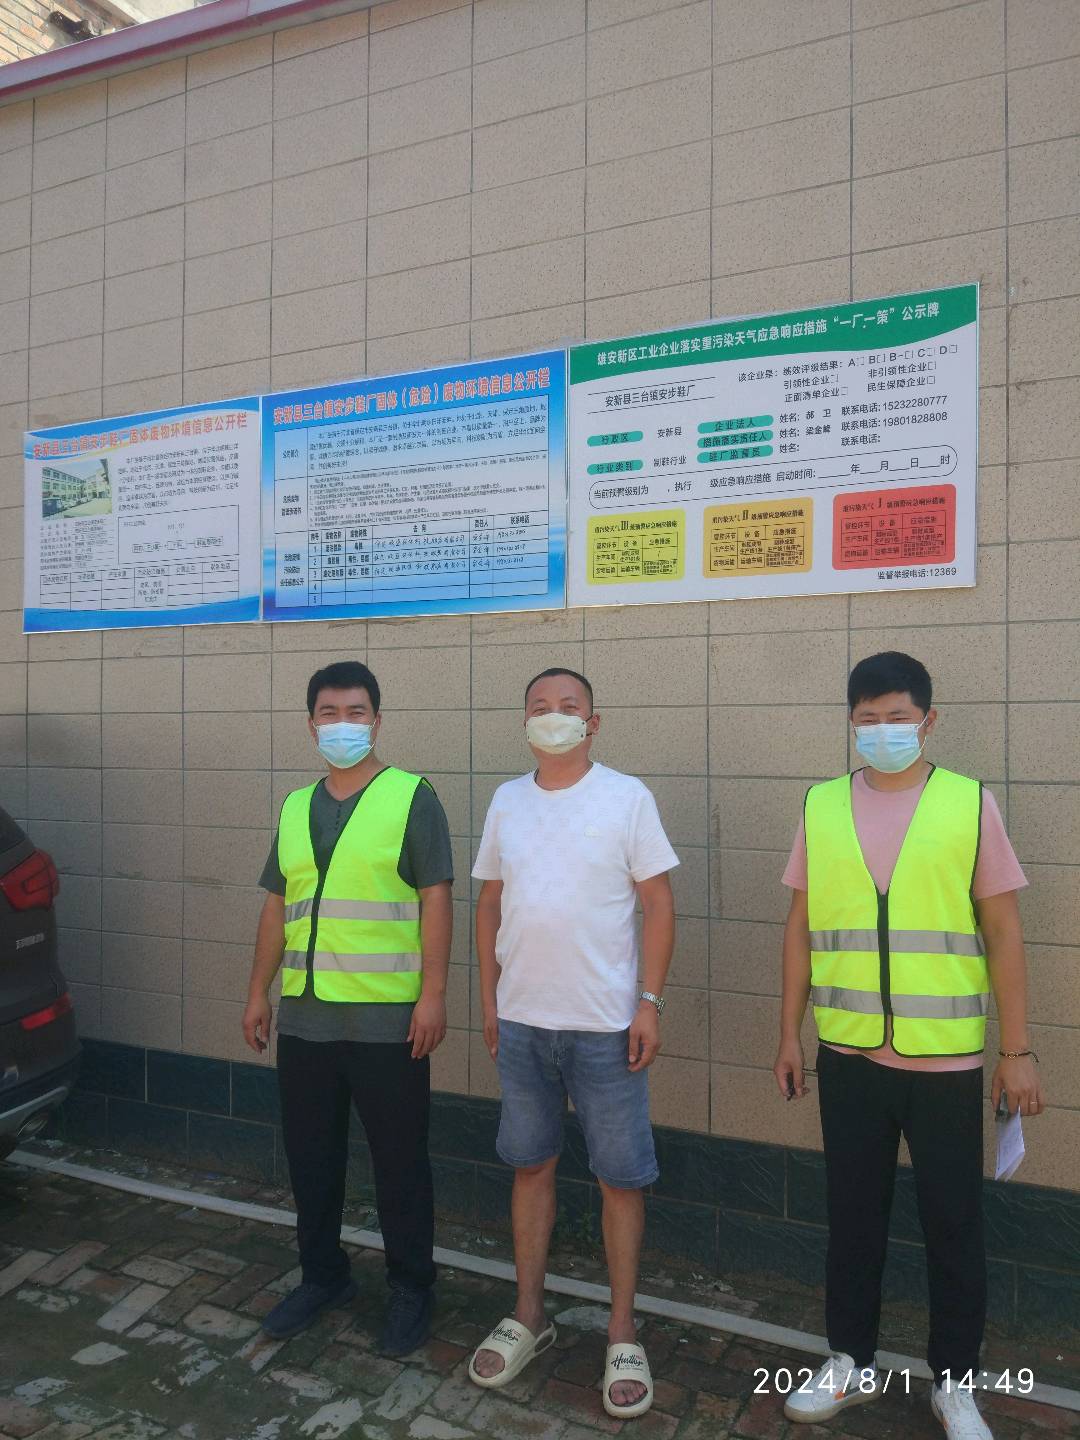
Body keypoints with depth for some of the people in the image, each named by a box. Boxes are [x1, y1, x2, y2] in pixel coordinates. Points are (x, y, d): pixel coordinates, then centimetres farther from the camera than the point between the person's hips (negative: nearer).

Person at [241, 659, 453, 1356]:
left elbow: (436, 899, -10)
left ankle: (411, 1288, 27)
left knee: (399, 1160, 7)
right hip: (305, 1013, 6)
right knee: (310, 1154, 17)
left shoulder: (411, 797, -6)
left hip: (388, 1017, -5)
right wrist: (259, 993, 13)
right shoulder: (295, 807, 11)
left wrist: (433, 994, -15)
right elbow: (277, 906, 15)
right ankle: (322, 1275, 38)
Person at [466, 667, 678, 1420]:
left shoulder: (626, 796, -6)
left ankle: (623, 1333, 26)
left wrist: (650, 1003, -10)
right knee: (531, 1164, 16)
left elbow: (658, 905, -6)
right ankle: (529, 1315, 34)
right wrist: (489, 999, 9)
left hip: (605, 1024, -3)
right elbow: (491, 905, 11)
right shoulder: (506, 801, 5)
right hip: (521, 1020, 4)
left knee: (621, 1176, 7)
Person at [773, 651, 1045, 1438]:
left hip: (947, 1058, -1)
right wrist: (790, 1034, 6)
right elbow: (801, 926, 6)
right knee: (853, 1214, 15)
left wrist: (1018, 1049, -2)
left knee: (953, 1223, 13)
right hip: (849, 1055, 2)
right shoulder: (821, 806, 1)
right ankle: (852, 1362, 35)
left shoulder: (971, 803, -4)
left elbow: (1003, 933, -1)